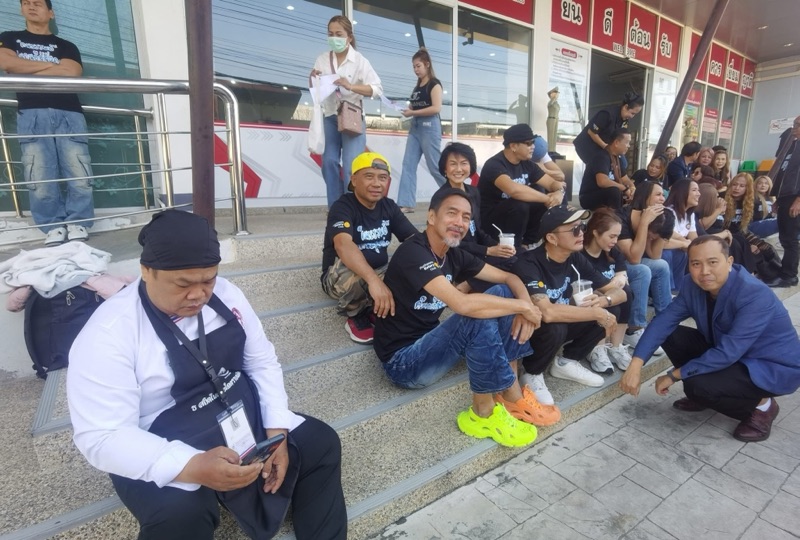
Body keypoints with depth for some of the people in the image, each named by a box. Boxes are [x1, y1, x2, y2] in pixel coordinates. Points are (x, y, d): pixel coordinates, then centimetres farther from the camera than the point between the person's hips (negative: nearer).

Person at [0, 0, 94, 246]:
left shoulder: (66, 46, 21)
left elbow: (72, 73, 1)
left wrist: (27, 73, 3)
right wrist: (51, 65, 6)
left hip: (69, 113, -1)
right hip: (31, 114, 1)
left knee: (80, 175, -13)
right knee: (39, 178, -10)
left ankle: (77, 224, -3)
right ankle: (54, 227, -3)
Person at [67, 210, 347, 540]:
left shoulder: (226, 295, -5)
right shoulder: (108, 335, -20)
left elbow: (262, 362, 1)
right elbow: (101, 438, -20)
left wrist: (276, 431, -11)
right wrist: (193, 467, -34)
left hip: (247, 425, 5)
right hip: (166, 460, -4)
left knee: (321, 443, -5)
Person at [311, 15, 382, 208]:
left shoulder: (359, 60, -4)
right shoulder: (322, 59, 6)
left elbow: (377, 89, -11)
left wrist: (351, 86, -24)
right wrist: (312, 78, -9)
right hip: (329, 117, 4)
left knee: (350, 166, -10)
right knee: (329, 162, 0)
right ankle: (335, 207, 9)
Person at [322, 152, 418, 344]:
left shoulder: (389, 206, 0)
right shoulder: (342, 207, -19)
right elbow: (343, 245, -39)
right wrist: (374, 280, -55)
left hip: (379, 271, 5)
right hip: (339, 276, -4)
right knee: (352, 270, -39)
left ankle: (373, 310, 0)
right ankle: (355, 316, -8)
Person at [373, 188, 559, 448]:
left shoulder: (454, 254, 3)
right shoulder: (413, 252, -23)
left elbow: (509, 278, 7)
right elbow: (462, 304, -36)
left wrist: (526, 305, -15)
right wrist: (522, 305, -22)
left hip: (429, 342, 9)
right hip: (403, 360, -8)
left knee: (502, 293, -2)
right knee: (479, 316, -31)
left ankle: (510, 395, -2)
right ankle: (483, 413, -11)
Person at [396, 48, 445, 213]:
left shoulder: (434, 83, -3)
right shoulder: (417, 86, 19)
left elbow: (436, 108, -16)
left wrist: (413, 112, -15)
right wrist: (407, 110, 0)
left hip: (429, 127, -8)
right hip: (415, 127, 8)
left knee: (434, 166, -5)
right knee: (408, 165, -2)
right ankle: (406, 204, -4)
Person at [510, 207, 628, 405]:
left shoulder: (576, 259, -6)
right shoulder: (529, 264, -29)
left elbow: (620, 292, -1)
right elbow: (547, 312, -43)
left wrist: (603, 301, -25)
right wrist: (596, 313, -31)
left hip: (561, 326, 7)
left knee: (607, 313, -9)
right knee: (554, 327, -36)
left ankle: (566, 362, 10)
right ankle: (532, 375, -6)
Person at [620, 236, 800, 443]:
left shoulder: (755, 295, -31)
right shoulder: (692, 285, -11)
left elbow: (727, 353, -33)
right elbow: (663, 321, -14)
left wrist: (674, 375, -25)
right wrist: (635, 365, -25)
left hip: (775, 367, -7)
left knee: (698, 386, -28)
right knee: (671, 335, -10)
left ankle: (761, 405, 2)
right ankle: (703, 394, 10)